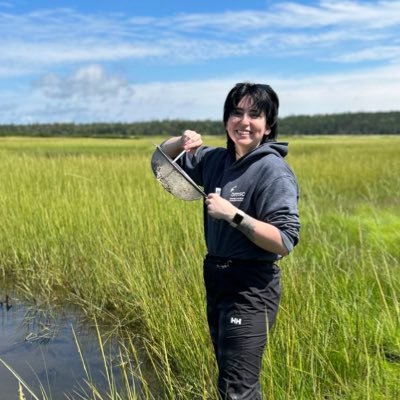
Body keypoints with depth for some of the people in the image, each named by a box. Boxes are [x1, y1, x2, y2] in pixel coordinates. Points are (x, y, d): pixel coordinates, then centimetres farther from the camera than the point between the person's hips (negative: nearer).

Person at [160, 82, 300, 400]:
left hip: (251, 288, -7)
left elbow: (285, 242, -22)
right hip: (216, 279, 8)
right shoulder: (215, 160, 4)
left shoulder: (273, 171, -17)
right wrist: (182, 142, -6)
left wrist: (233, 214, -26)